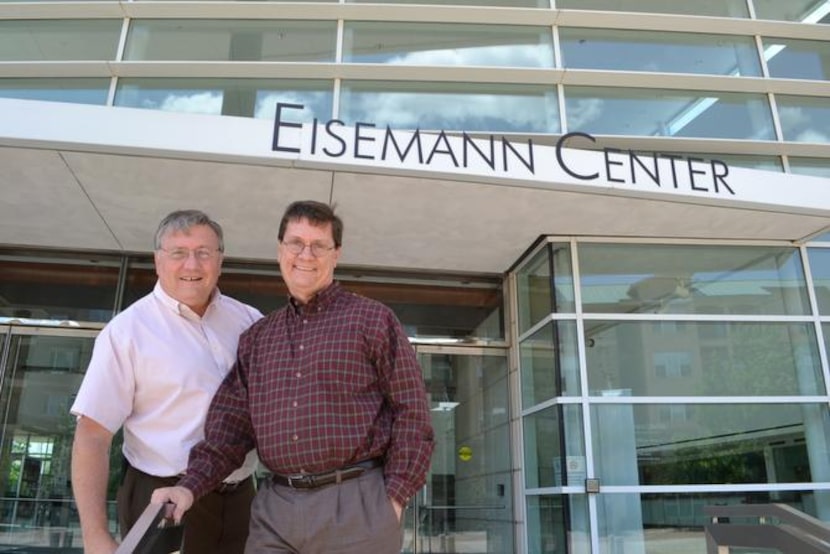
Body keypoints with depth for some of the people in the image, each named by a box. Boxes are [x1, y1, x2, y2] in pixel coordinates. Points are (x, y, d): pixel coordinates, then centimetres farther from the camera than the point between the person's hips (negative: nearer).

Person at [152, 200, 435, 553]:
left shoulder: (372, 319, -1)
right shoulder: (255, 338, 13)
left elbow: (411, 413, -4)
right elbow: (231, 424, 11)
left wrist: (394, 496, -9)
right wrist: (191, 486, -2)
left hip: (356, 503, -3)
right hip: (273, 510, 4)